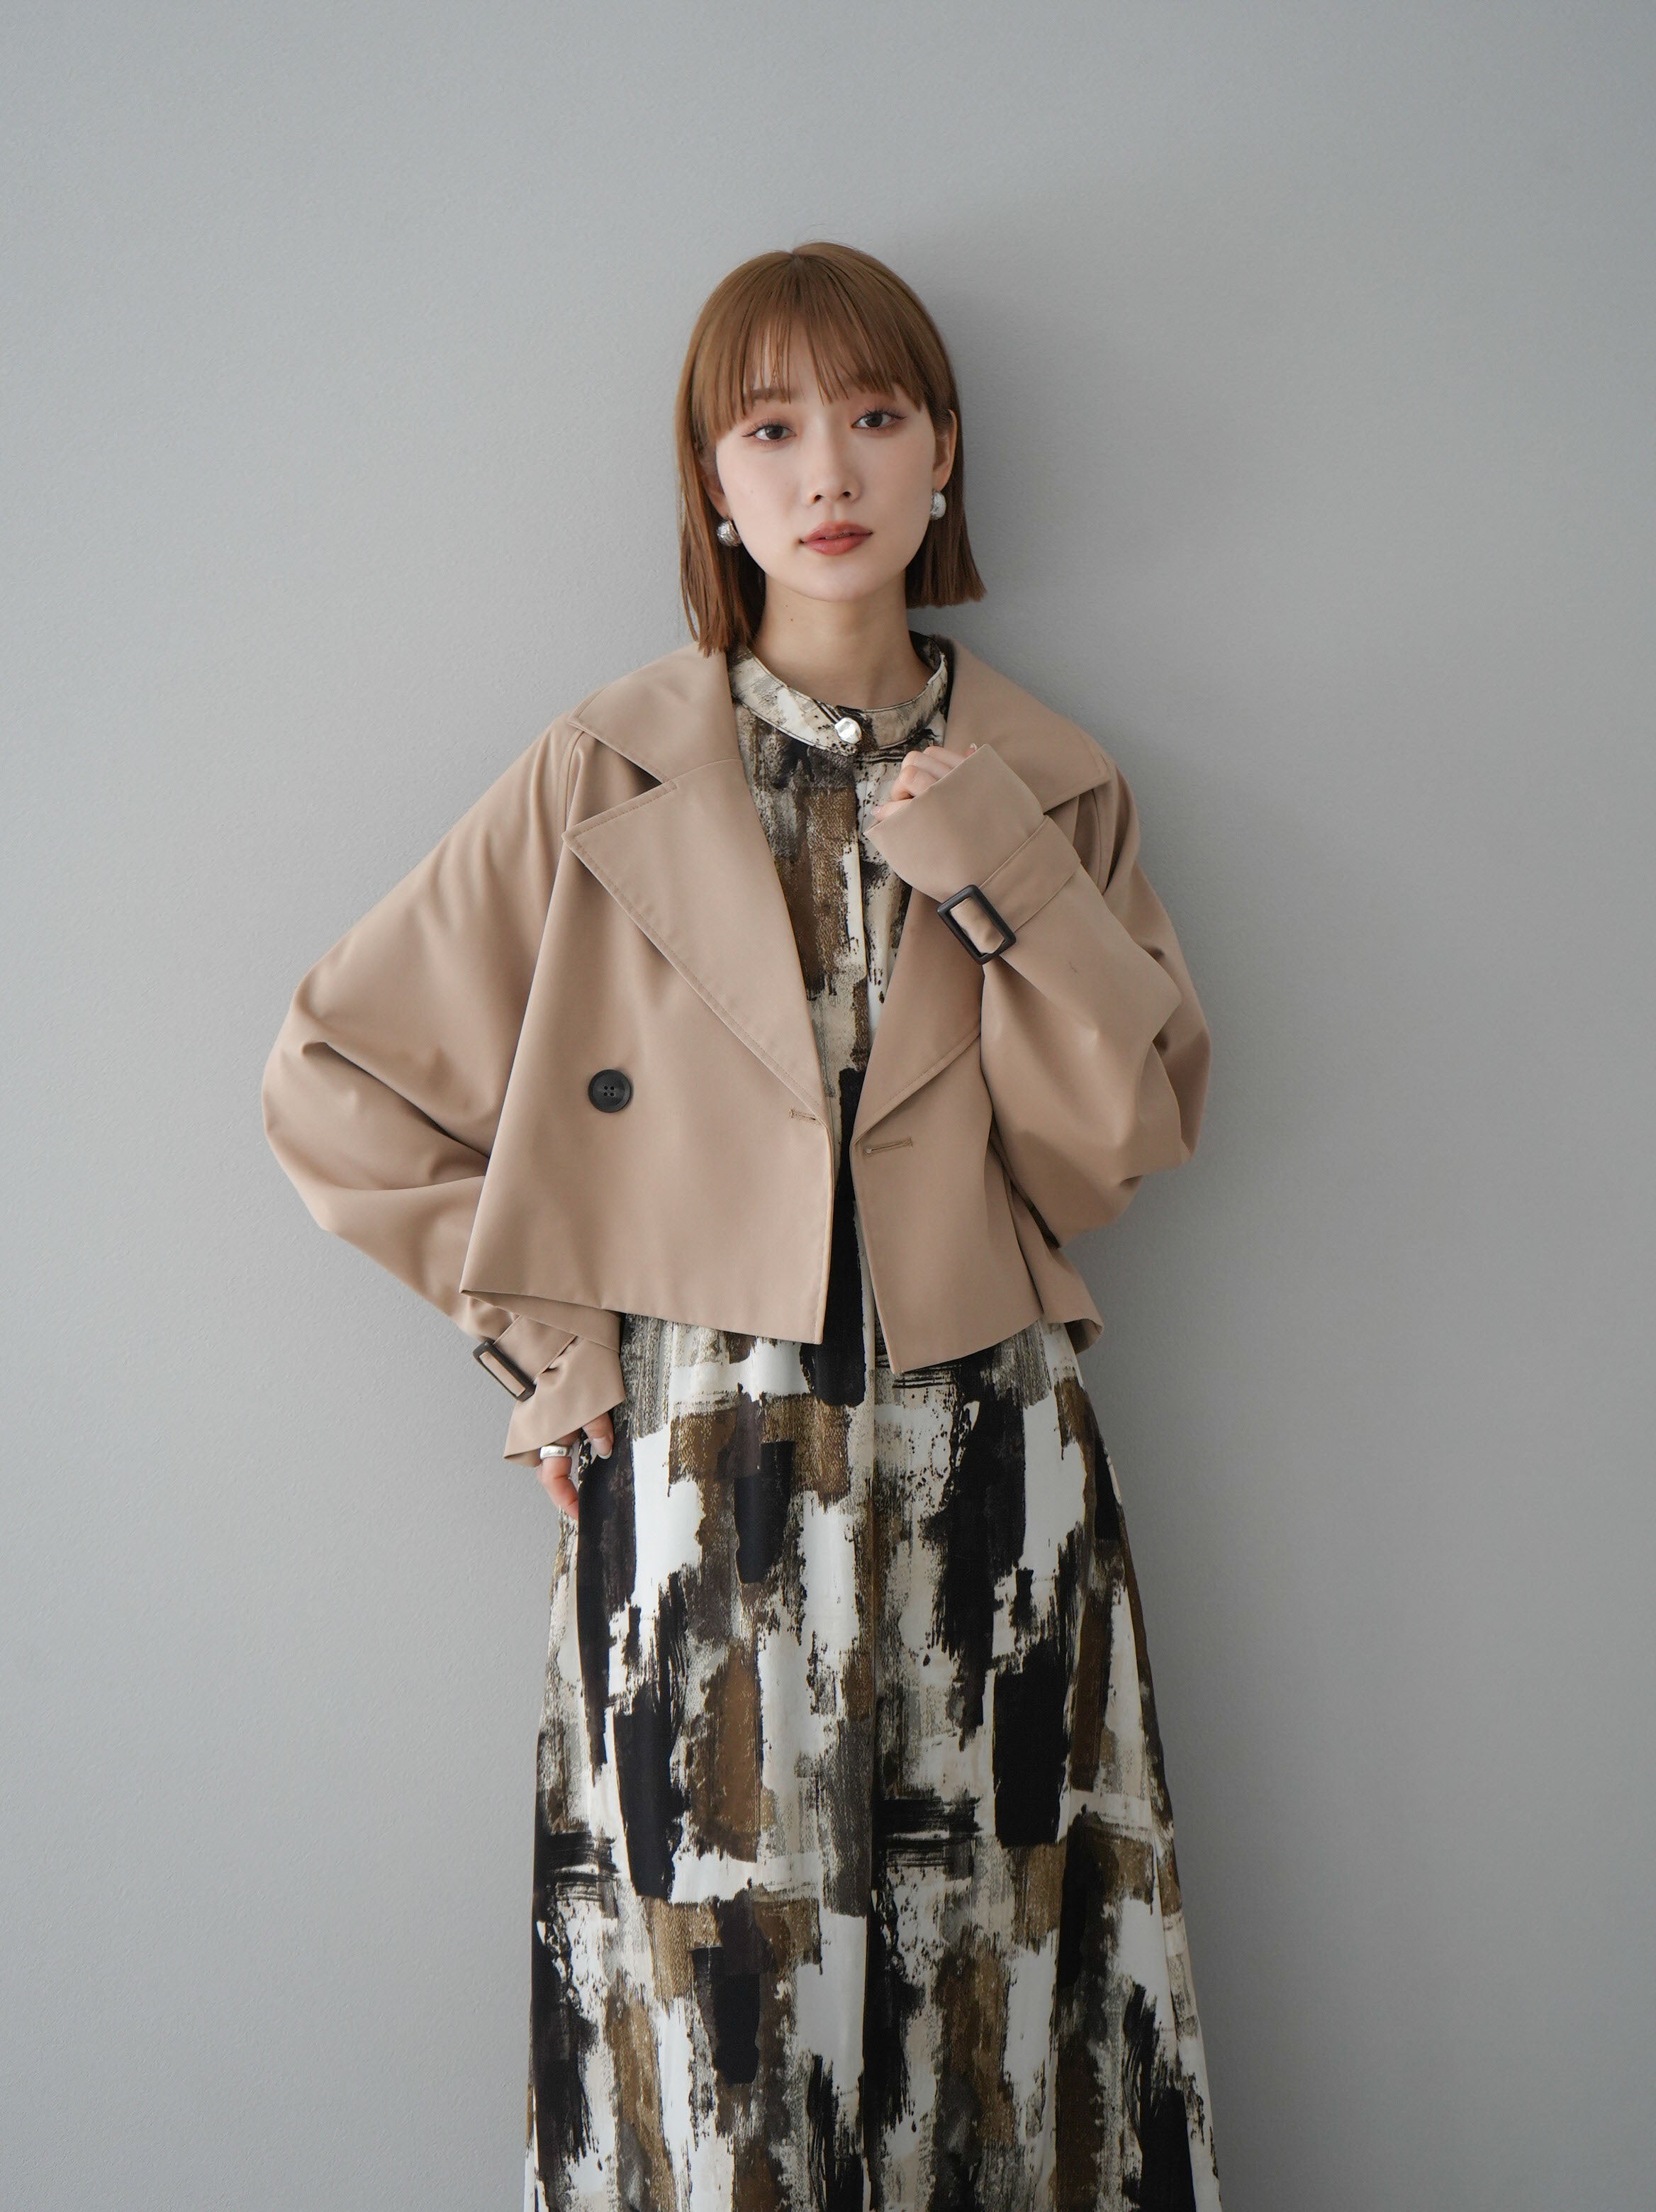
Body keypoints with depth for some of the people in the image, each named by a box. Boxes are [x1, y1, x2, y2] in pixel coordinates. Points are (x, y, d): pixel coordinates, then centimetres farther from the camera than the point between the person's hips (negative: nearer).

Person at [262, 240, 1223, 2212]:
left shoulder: (1047, 783, 8)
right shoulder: (602, 780, 2)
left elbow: (1139, 1129, 3)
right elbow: (334, 1082, 4)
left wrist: (1012, 885, -9)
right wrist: (535, 1314, 0)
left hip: (987, 1475, 2)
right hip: (696, 1474, -1)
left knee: (1006, 2005, 4)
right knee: (718, 2027, 2)